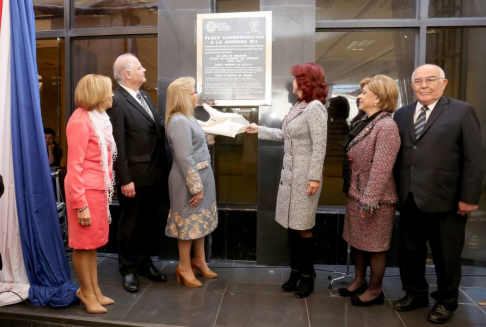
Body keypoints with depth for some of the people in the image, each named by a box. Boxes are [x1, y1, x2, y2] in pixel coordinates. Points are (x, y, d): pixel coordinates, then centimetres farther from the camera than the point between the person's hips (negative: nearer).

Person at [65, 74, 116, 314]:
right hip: (85, 190, -8)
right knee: (83, 243, 7)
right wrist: (81, 204, -18)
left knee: (92, 242, 17)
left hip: (99, 189, 8)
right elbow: (74, 165, -16)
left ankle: (95, 290, 29)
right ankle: (87, 292, 23)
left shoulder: (100, 118, 11)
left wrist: (107, 187, 11)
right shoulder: (80, 121, -15)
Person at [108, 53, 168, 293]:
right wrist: (125, 179, -17)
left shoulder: (145, 96, 12)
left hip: (154, 174, 7)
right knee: (130, 225, 11)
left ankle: (144, 263, 37)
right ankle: (128, 270, 29)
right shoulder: (117, 101, -14)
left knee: (147, 223, 19)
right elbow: (118, 144, -17)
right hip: (135, 176, -7)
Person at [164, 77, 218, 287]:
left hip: (200, 176, 9)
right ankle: (184, 267, 21)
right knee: (189, 222, 4)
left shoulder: (187, 118, 10)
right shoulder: (179, 122, -20)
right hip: (189, 179, -9)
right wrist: (196, 187, -21)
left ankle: (199, 260, 33)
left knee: (200, 220, 18)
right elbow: (185, 159, -23)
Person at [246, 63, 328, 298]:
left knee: (303, 228, 4)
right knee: (291, 226, 13)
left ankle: (307, 275, 23)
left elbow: (320, 144, -20)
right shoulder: (299, 106, 11)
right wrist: (259, 130, 25)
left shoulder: (315, 107, -15)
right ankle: (296, 271, 28)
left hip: (304, 177, -8)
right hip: (289, 174, 8)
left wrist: (314, 176, -22)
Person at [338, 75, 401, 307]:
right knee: (358, 241, 19)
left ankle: (375, 290, 25)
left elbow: (381, 169, -23)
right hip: (356, 193, 9)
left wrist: (369, 201, -22)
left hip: (374, 197, -9)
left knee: (375, 246, 7)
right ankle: (359, 281, 36)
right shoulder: (363, 122, 8)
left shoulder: (386, 126, -20)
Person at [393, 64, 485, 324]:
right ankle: (415, 294, 36)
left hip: (445, 200, -4)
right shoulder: (402, 114, 9)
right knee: (410, 251, 16)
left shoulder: (462, 111, -3)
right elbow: (396, 155, 8)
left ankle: (446, 301, 33)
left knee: (446, 255, 13)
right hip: (410, 199, 4)